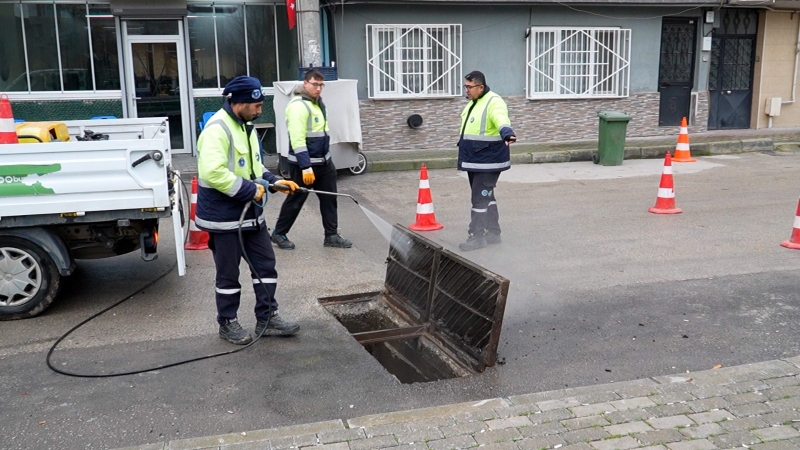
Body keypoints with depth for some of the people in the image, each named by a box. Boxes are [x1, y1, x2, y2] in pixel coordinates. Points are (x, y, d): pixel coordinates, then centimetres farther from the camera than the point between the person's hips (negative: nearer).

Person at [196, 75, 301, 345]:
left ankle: (267, 318, 25)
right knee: (228, 274, 6)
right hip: (224, 217, -9)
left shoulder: (246, 126, 11)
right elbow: (213, 173, -31)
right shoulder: (217, 129, -20)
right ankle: (227, 323, 24)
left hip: (250, 213, 9)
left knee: (266, 264, 12)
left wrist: (274, 182, 5)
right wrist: (250, 190, -25)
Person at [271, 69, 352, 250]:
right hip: (304, 164, -9)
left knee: (329, 198, 10)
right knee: (295, 200, 4)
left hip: (324, 162, 9)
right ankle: (279, 233, 21)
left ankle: (331, 236, 19)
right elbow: (297, 140, -25)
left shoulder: (318, 102, 10)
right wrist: (306, 167, -27)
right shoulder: (298, 105, -20)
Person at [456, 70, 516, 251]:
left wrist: (507, 133, -58)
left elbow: (501, 119, -38)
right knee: (486, 197, 16)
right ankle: (493, 233, 27)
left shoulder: (494, 102, -17)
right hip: (474, 161, 10)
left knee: (480, 198, -6)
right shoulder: (473, 102, 13)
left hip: (488, 162, -10)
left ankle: (477, 237, 2)